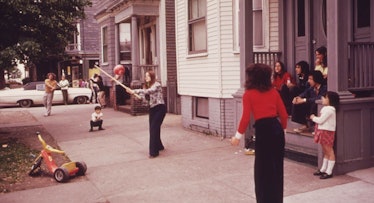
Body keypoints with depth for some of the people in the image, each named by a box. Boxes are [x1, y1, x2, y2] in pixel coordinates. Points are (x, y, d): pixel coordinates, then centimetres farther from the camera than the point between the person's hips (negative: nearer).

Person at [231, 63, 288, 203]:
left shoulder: (249, 94, -3)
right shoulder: (273, 91, 10)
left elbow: (246, 117, -9)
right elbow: (284, 114, 10)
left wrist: (238, 135, -1)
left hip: (263, 130, -5)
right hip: (277, 128, 5)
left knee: (262, 167, 6)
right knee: (277, 166, 15)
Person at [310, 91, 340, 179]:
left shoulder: (329, 109, -17)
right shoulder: (326, 108, 15)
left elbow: (320, 120, -18)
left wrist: (313, 117, -2)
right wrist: (315, 118, 2)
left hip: (327, 132, -10)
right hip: (323, 131, 10)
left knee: (329, 151, -4)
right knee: (325, 151, 17)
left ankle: (329, 172, 0)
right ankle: (323, 169, 26)